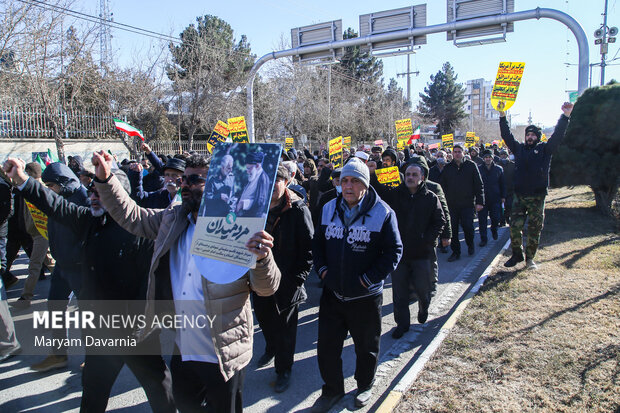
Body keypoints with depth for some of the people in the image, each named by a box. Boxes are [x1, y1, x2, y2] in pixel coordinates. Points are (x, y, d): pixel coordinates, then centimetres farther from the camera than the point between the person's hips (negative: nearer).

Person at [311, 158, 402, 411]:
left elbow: (394, 251, -10)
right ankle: (332, 389, 36)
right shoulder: (329, 209, 1)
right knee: (327, 345, 12)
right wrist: (322, 269, -1)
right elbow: (318, 242, 12)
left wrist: (369, 278, -15)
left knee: (366, 347, 17)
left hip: (365, 296, -3)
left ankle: (365, 386, 43)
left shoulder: (382, 212, -12)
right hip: (332, 293, 4)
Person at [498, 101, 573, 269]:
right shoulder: (519, 148, 12)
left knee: (534, 229, 3)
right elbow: (506, 135, 8)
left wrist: (565, 115, -16)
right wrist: (502, 115, 0)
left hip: (537, 197, -1)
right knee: (515, 227, -2)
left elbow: (558, 136, -4)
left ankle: (530, 258, 16)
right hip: (519, 196, 1)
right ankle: (517, 254, 15)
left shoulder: (544, 149, 7)